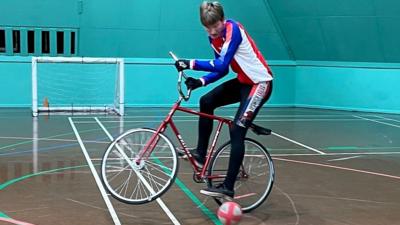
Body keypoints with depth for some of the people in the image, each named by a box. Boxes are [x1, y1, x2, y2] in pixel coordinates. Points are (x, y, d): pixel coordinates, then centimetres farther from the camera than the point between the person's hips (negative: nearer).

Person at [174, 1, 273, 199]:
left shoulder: (233, 30, -21)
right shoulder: (214, 36, 4)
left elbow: (221, 65, -30)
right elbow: (221, 69, 7)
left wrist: (191, 64, -31)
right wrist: (200, 81, -9)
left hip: (260, 83, -9)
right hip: (242, 81, 9)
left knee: (236, 131, -13)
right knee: (206, 102, -1)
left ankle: (228, 187, -10)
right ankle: (201, 153, 10)